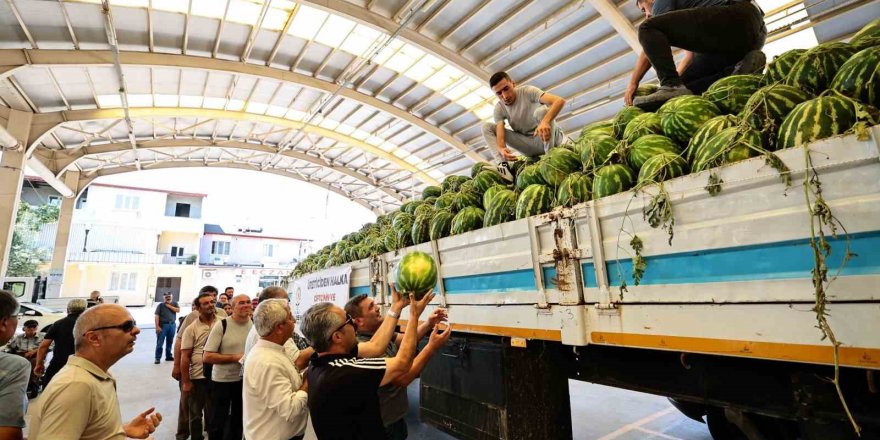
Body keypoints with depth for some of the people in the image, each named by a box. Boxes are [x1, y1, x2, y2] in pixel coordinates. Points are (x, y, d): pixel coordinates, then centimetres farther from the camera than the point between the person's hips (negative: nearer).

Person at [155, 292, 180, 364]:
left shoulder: (174, 304, 11)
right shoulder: (160, 305, 2)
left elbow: (178, 310, -6)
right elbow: (157, 316, -5)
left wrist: (169, 306, -7)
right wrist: (157, 326, -13)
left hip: (172, 325, 3)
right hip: (163, 325, -3)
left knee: (170, 342, 10)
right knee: (160, 342, -3)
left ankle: (169, 356, 19)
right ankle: (157, 358, 3)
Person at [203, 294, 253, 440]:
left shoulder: (255, 324, -6)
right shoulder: (221, 325, -16)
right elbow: (207, 357, -17)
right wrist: (235, 358, -22)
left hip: (246, 379, 4)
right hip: (223, 381, -3)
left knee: (239, 419, 21)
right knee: (217, 421, 12)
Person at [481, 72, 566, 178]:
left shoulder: (527, 91, -16)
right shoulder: (499, 108, -5)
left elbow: (560, 101, -30)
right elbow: (500, 133, -18)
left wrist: (545, 122, -49)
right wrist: (502, 149, -43)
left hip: (550, 137, -3)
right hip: (530, 145, 4)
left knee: (542, 110, -34)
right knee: (487, 127, -8)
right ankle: (503, 165, -26)